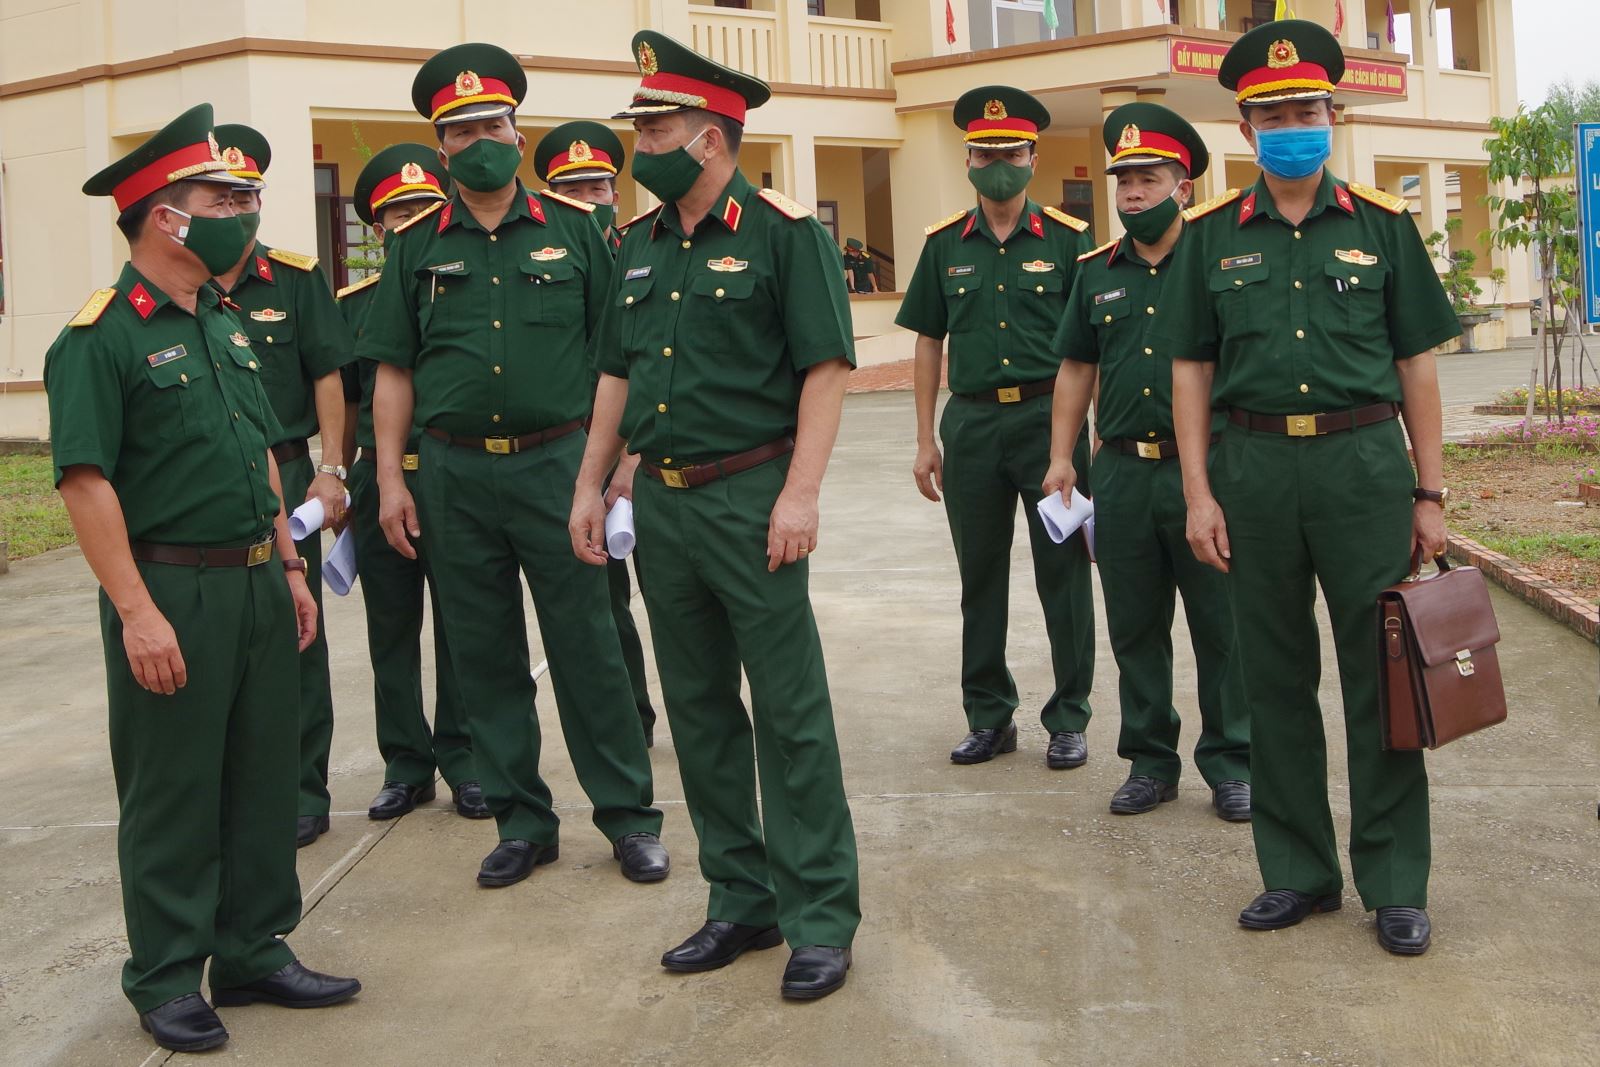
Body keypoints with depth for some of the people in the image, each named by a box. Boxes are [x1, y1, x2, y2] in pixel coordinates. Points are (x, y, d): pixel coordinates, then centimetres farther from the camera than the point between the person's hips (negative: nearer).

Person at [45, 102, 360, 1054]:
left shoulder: (227, 327, 14)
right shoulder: (100, 339, -11)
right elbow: (86, 480, -16)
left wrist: (290, 566, 16)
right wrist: (137, 611, -20)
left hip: (258, 585, 8)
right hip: (172, 593, -7)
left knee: (263, 777, 13)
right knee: (172, 793, 3)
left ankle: (255, 951, 27)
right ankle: (167, 980, 18)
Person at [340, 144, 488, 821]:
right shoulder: (353, 304, 9)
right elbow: (347, 405, 14)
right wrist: (343, 484, 11)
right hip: (380, 480, 2)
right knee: (391, 632, 8)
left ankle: (462, 759, 17)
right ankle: (405, 765, 20)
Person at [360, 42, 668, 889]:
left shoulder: (572, 226, 3)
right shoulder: (415, 246, 7)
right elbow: (394, 372, 8)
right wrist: (391, 480, 2)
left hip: (555, 463, -2)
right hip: (454, 475, 2)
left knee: (588, 644, 1)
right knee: (484, 655, 9)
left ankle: (627, 815, 14)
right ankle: (522, 820, 22)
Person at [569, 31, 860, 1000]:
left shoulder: (784, 232, -7)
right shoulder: (640, 243, 13)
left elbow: (827, 366, -12)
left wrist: (800, 493, -19)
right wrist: (591, 484, 15)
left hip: (749, 500, -7)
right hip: (660, 503, 7)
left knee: (789, 714, -1)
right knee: (699, 712, 12)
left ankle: (822, 918, 10)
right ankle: (742, 900, 26)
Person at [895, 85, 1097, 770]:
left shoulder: (1068, 239, 0)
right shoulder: (945, 244, 7)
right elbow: (929, 343, 10)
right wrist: (925, 440, 5)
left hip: (1050, 417, -2)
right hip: (971, 423, 3)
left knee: (1063, 573, 3)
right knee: (980, 576, 10)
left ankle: (1069, 720, 15)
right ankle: (989, 717, 22)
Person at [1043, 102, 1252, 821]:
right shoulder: (1096, 272, 11)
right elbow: (1075, 369, 15)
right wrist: (1060, 458, 8)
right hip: (1121, 472, 4)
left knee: (1221, 625, 4)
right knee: (1135, 626, 10)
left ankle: (1230, 763, 17)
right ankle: (1150, 760, 22)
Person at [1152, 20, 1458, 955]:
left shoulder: (1381, 224, 4)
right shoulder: (1211, 236, 6)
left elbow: (1417, 363, 5)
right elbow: (1192, 369, 6)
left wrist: (1430, 493, 2)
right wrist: (1199, 493, -2)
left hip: (1365, 462, -1)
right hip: (1253, 466, 1)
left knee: (1380, 674, 3)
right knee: (1277, 679, 9)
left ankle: (1396, 885, 15)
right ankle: (1299, 869, 22)